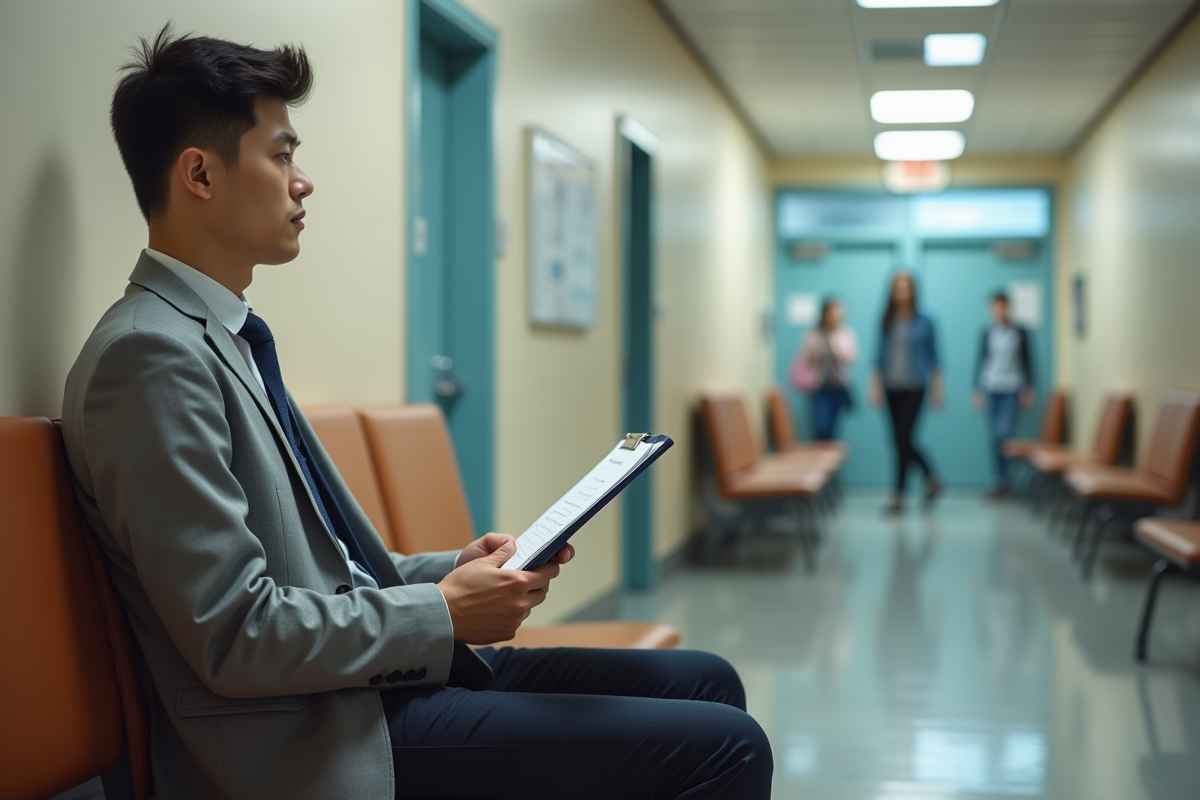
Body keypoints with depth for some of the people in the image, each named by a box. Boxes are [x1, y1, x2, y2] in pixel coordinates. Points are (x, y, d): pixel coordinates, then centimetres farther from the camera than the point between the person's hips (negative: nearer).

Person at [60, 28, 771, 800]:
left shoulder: (229, 338, 14)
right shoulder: (150, 353, -16)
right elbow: (236, 635, -21)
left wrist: (457, 567, 7)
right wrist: (446, 613, -11)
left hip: (379, 675, 10)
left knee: (707, 681, 9)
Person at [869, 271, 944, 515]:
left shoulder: (924, 322, -2)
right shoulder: (887, 322, 5)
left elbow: (933, 356, 2)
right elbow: (880, 355, 10)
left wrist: (937, 389, 1)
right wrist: (875, 386, 6)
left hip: (914, 387, -4)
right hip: (892, 387, 4)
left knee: (903, 439, -10)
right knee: (901, 440, 7)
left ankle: (899, 495, -2)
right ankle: (932, 479, 29)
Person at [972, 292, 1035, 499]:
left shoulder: (1019, 332, 1)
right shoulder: (987, 333, 4)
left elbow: (1026, 361, 6)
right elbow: (981, 361, 7)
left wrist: (1029, 388, 3)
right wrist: (977, 390, 4)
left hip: (1012, 390, -2)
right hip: (991, 388, 2)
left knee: (1004, 432, -13)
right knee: (995, 435, 3)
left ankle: (1002, 482, -5)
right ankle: (1001, 481, 11)